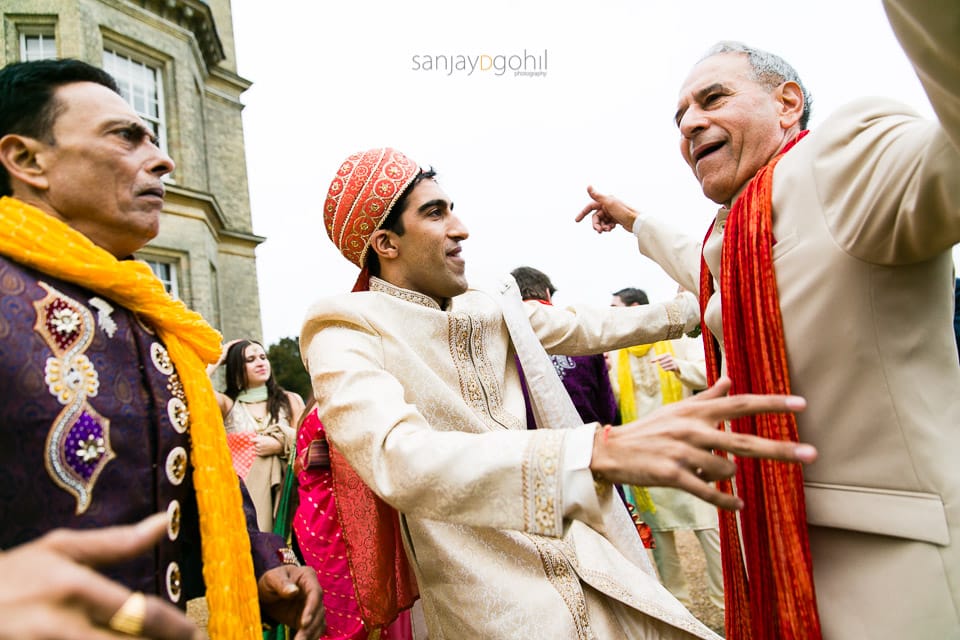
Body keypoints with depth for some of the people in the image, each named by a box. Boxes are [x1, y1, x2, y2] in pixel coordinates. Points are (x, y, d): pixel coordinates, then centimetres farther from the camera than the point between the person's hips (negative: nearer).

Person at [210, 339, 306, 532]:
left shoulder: (290, 400, 12)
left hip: (282, 491, 1)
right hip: (242, 494, -1)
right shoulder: (228, 404, 9)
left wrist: (280, 445, -10)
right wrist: (219, 358, 5)